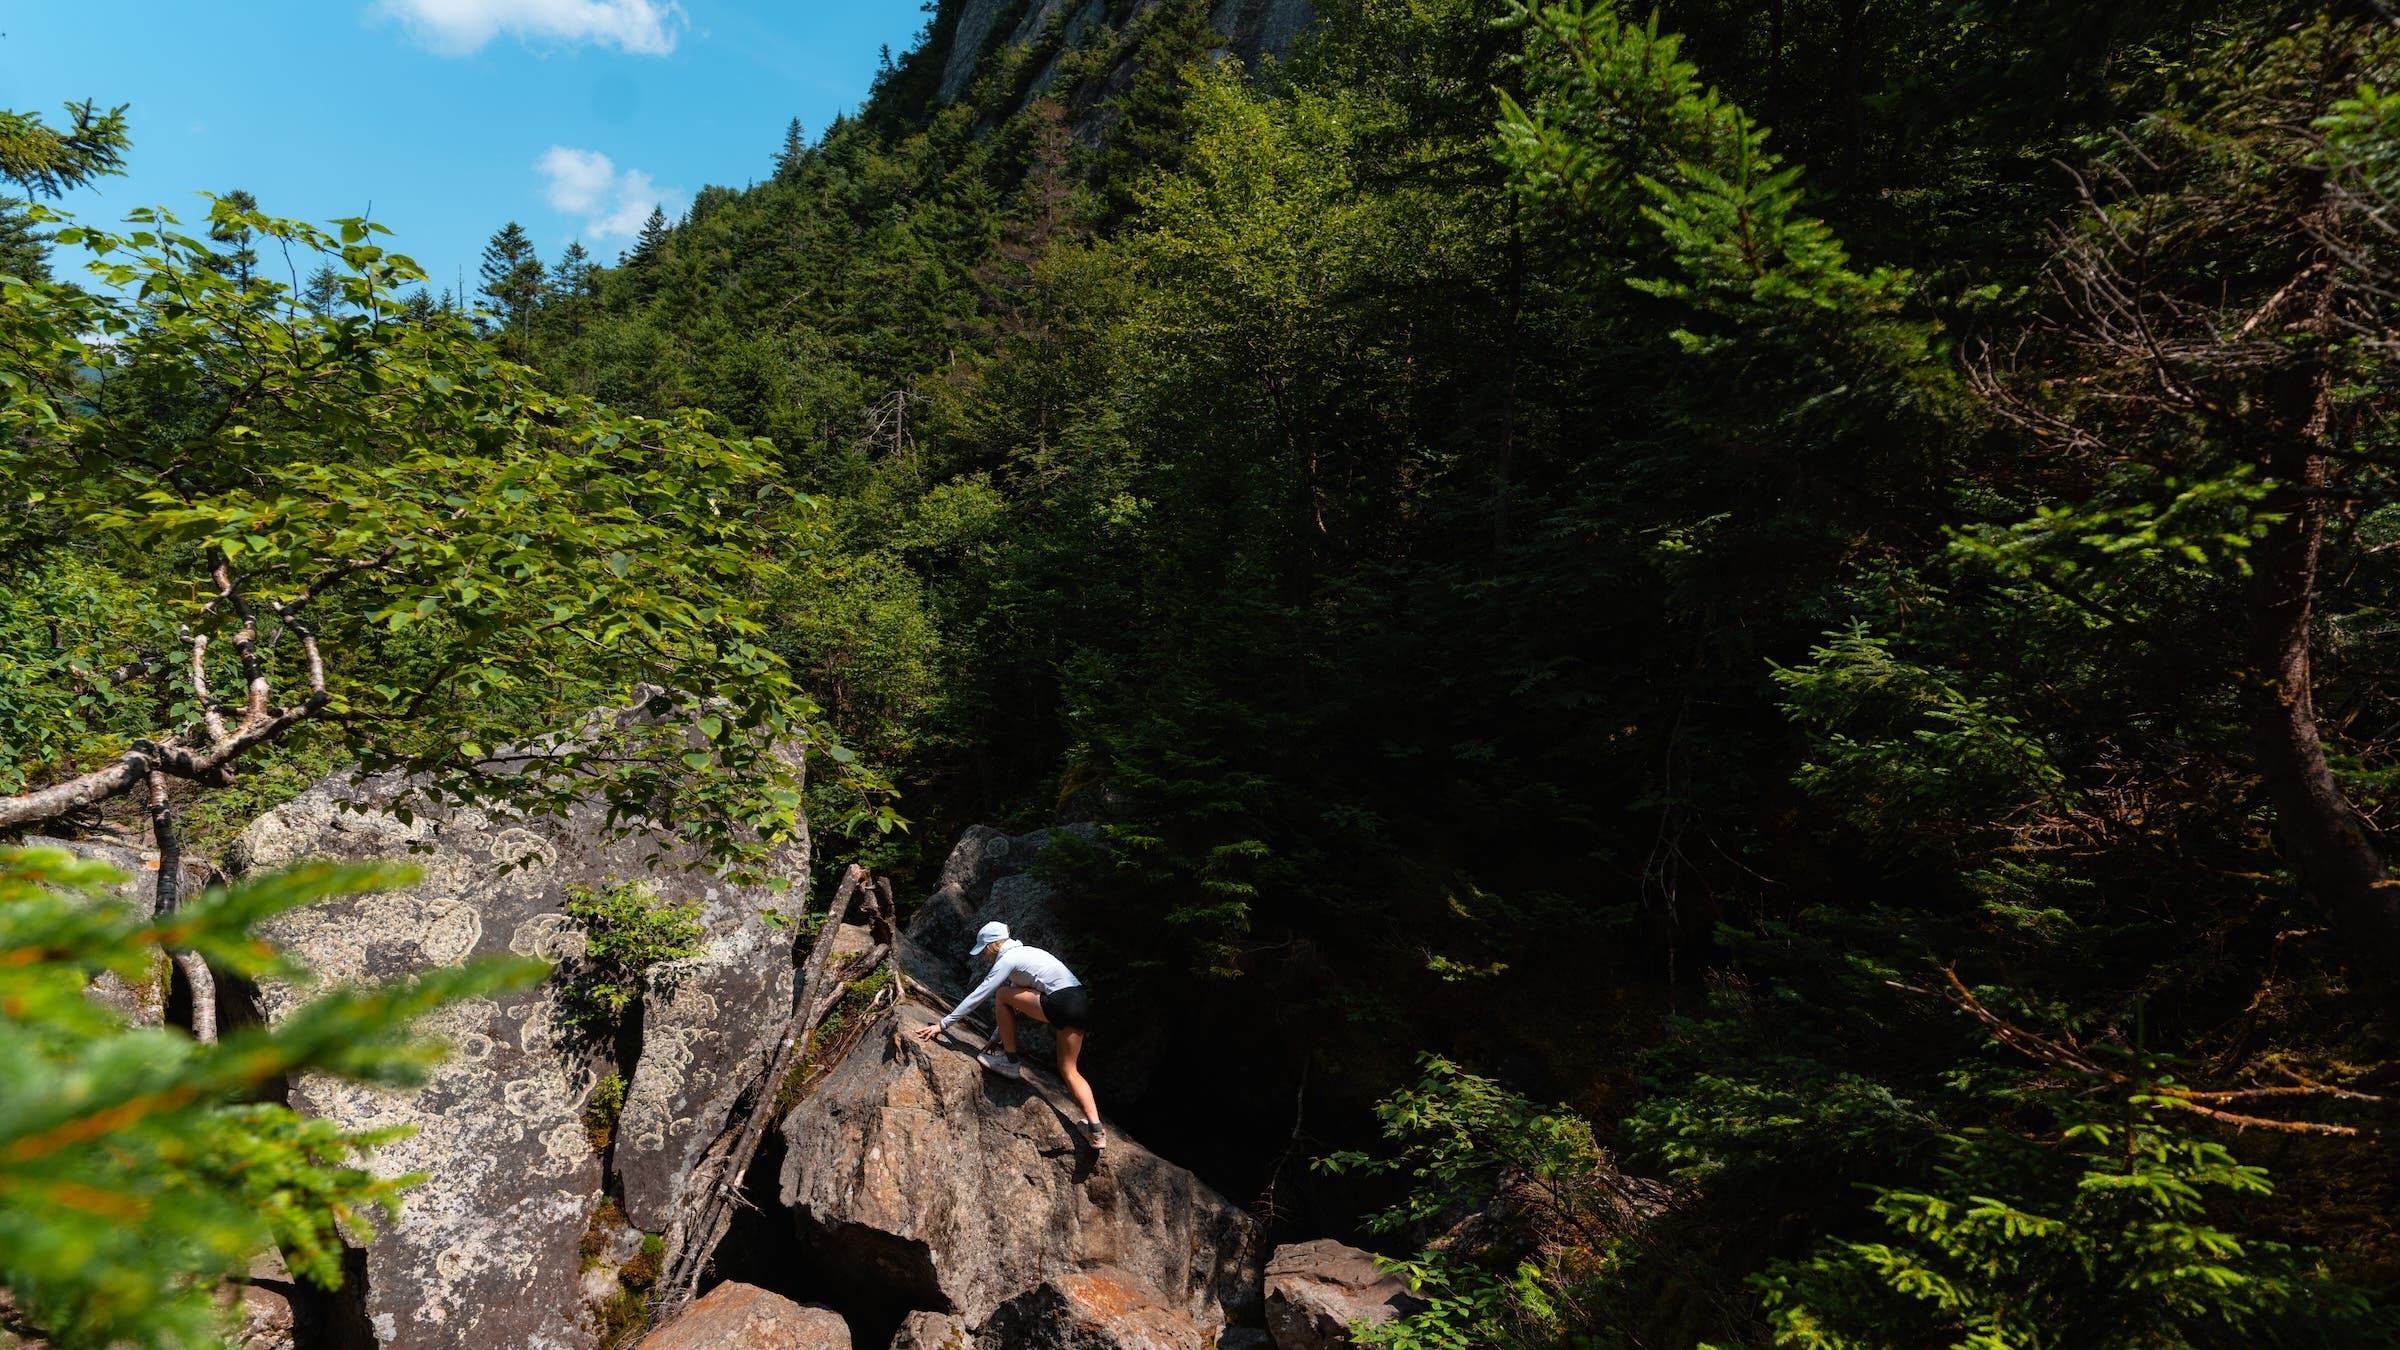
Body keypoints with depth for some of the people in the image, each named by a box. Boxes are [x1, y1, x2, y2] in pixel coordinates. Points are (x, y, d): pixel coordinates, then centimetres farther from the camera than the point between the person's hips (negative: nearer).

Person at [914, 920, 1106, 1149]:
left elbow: (977, 996, -1)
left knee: (1002, 994, 5)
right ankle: (1096, 1130, 2)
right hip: (1082, 1004, 9)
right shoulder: (1024, 952, 26)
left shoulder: (1007, 959, 0)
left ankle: (1010, 1061, 10)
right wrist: (998, 1037, 36)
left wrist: (943, 1024, 5)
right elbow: (1017, 996, 32)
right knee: (1068, 1069, 13)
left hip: (1061, 1005, -9)